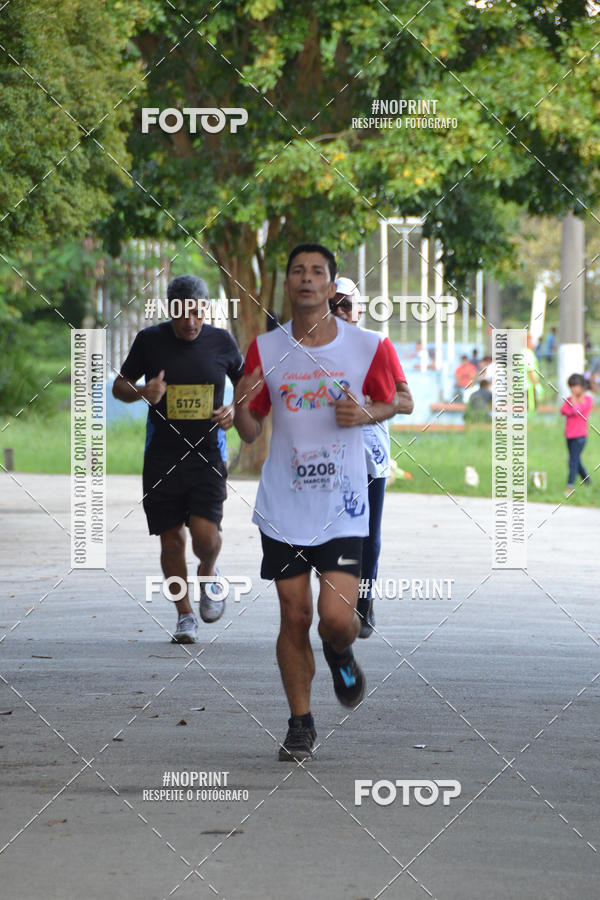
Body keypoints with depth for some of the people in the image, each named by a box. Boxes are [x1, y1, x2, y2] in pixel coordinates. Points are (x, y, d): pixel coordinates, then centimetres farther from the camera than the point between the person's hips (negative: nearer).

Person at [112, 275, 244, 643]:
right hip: (162, 457, 1)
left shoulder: (222, 342, 1)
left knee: (205, 532, -16)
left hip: (207, 455, -1)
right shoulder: (150, 340, -1)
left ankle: (208, 576, 19)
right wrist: (142, 393, -12)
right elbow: (120, 384, 10)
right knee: (171, 539, 2)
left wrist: (236, 410, -3)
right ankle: (185, 615, 18)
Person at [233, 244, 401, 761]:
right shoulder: (265, 350, 2)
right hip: (284, 507, 1)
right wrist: (242, 407, -16)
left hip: (343, 508, -1)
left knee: (337, 617, -11)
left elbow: (389, 403, 14)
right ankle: (301, 724, 17)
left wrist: (364, 415, -9)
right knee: (294, 616, 3)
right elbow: (250, 434, 7)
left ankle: (340, 655, 27)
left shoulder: (367, 346, -3)